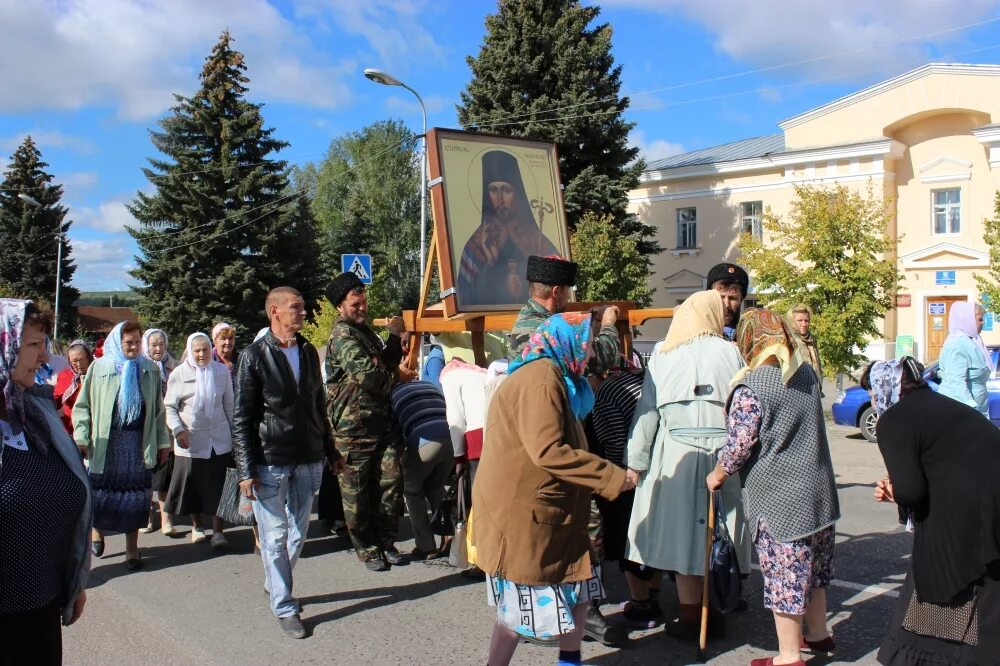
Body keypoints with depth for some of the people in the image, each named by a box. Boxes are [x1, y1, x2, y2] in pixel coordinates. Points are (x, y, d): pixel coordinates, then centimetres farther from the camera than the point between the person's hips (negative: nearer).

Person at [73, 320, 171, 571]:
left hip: (139, 443, 1)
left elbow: (158, 409, 9)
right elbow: (83, 405, 3)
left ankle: (132, 548, 14)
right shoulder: (99, 367, 1)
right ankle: (97, 529, 31)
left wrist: (163, 441, 7)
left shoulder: (150, 370, 6)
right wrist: (81, 437, -7)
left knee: (135, 495, 3)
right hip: (106, 442, -1)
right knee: (100, 492, 3)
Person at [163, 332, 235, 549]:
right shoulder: (179, 374, -1)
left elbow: (229, 404, 9)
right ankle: (196, 526, 28)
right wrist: (178, 430, -12)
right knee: (193, 485, 9)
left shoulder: (221, 371, 2)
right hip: (190, 440, 0)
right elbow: (169, 407, 1)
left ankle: (218, 530, 6)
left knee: (218, 485, 0)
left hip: (219, 440, 0)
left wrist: (234, 433, 10)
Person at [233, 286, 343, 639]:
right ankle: (284, 607, 13)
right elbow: (241, 418, -7)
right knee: (275, 537, 2)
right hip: (270, 462, -5)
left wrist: (331, 451, 16)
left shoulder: (308, 352, 10)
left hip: (308, 459, 5)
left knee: (298, 533, 14)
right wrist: (246, 470, -12)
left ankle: (276, 586, 35)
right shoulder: (254, 356, -6)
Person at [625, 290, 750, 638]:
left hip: (674, 453, 1)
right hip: (721, 455, -1)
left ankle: (691, 616, 12)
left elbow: (647, 409, 4)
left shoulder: (662, 353, 6)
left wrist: (636, 459, 7)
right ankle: (697, 616, 15)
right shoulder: (729, 352, 2)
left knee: (681, 532, 4)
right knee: (710, 534, 6)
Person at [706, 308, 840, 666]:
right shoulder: (807, 373, 5)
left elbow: (739, 445, -17)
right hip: (818, 490, 8)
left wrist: (717, 476, -1)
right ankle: (818, 633, 40)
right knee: (812, 565, 23)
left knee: (783, 574, 3)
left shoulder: (749, 387, -19)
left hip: (777, 500, -8)